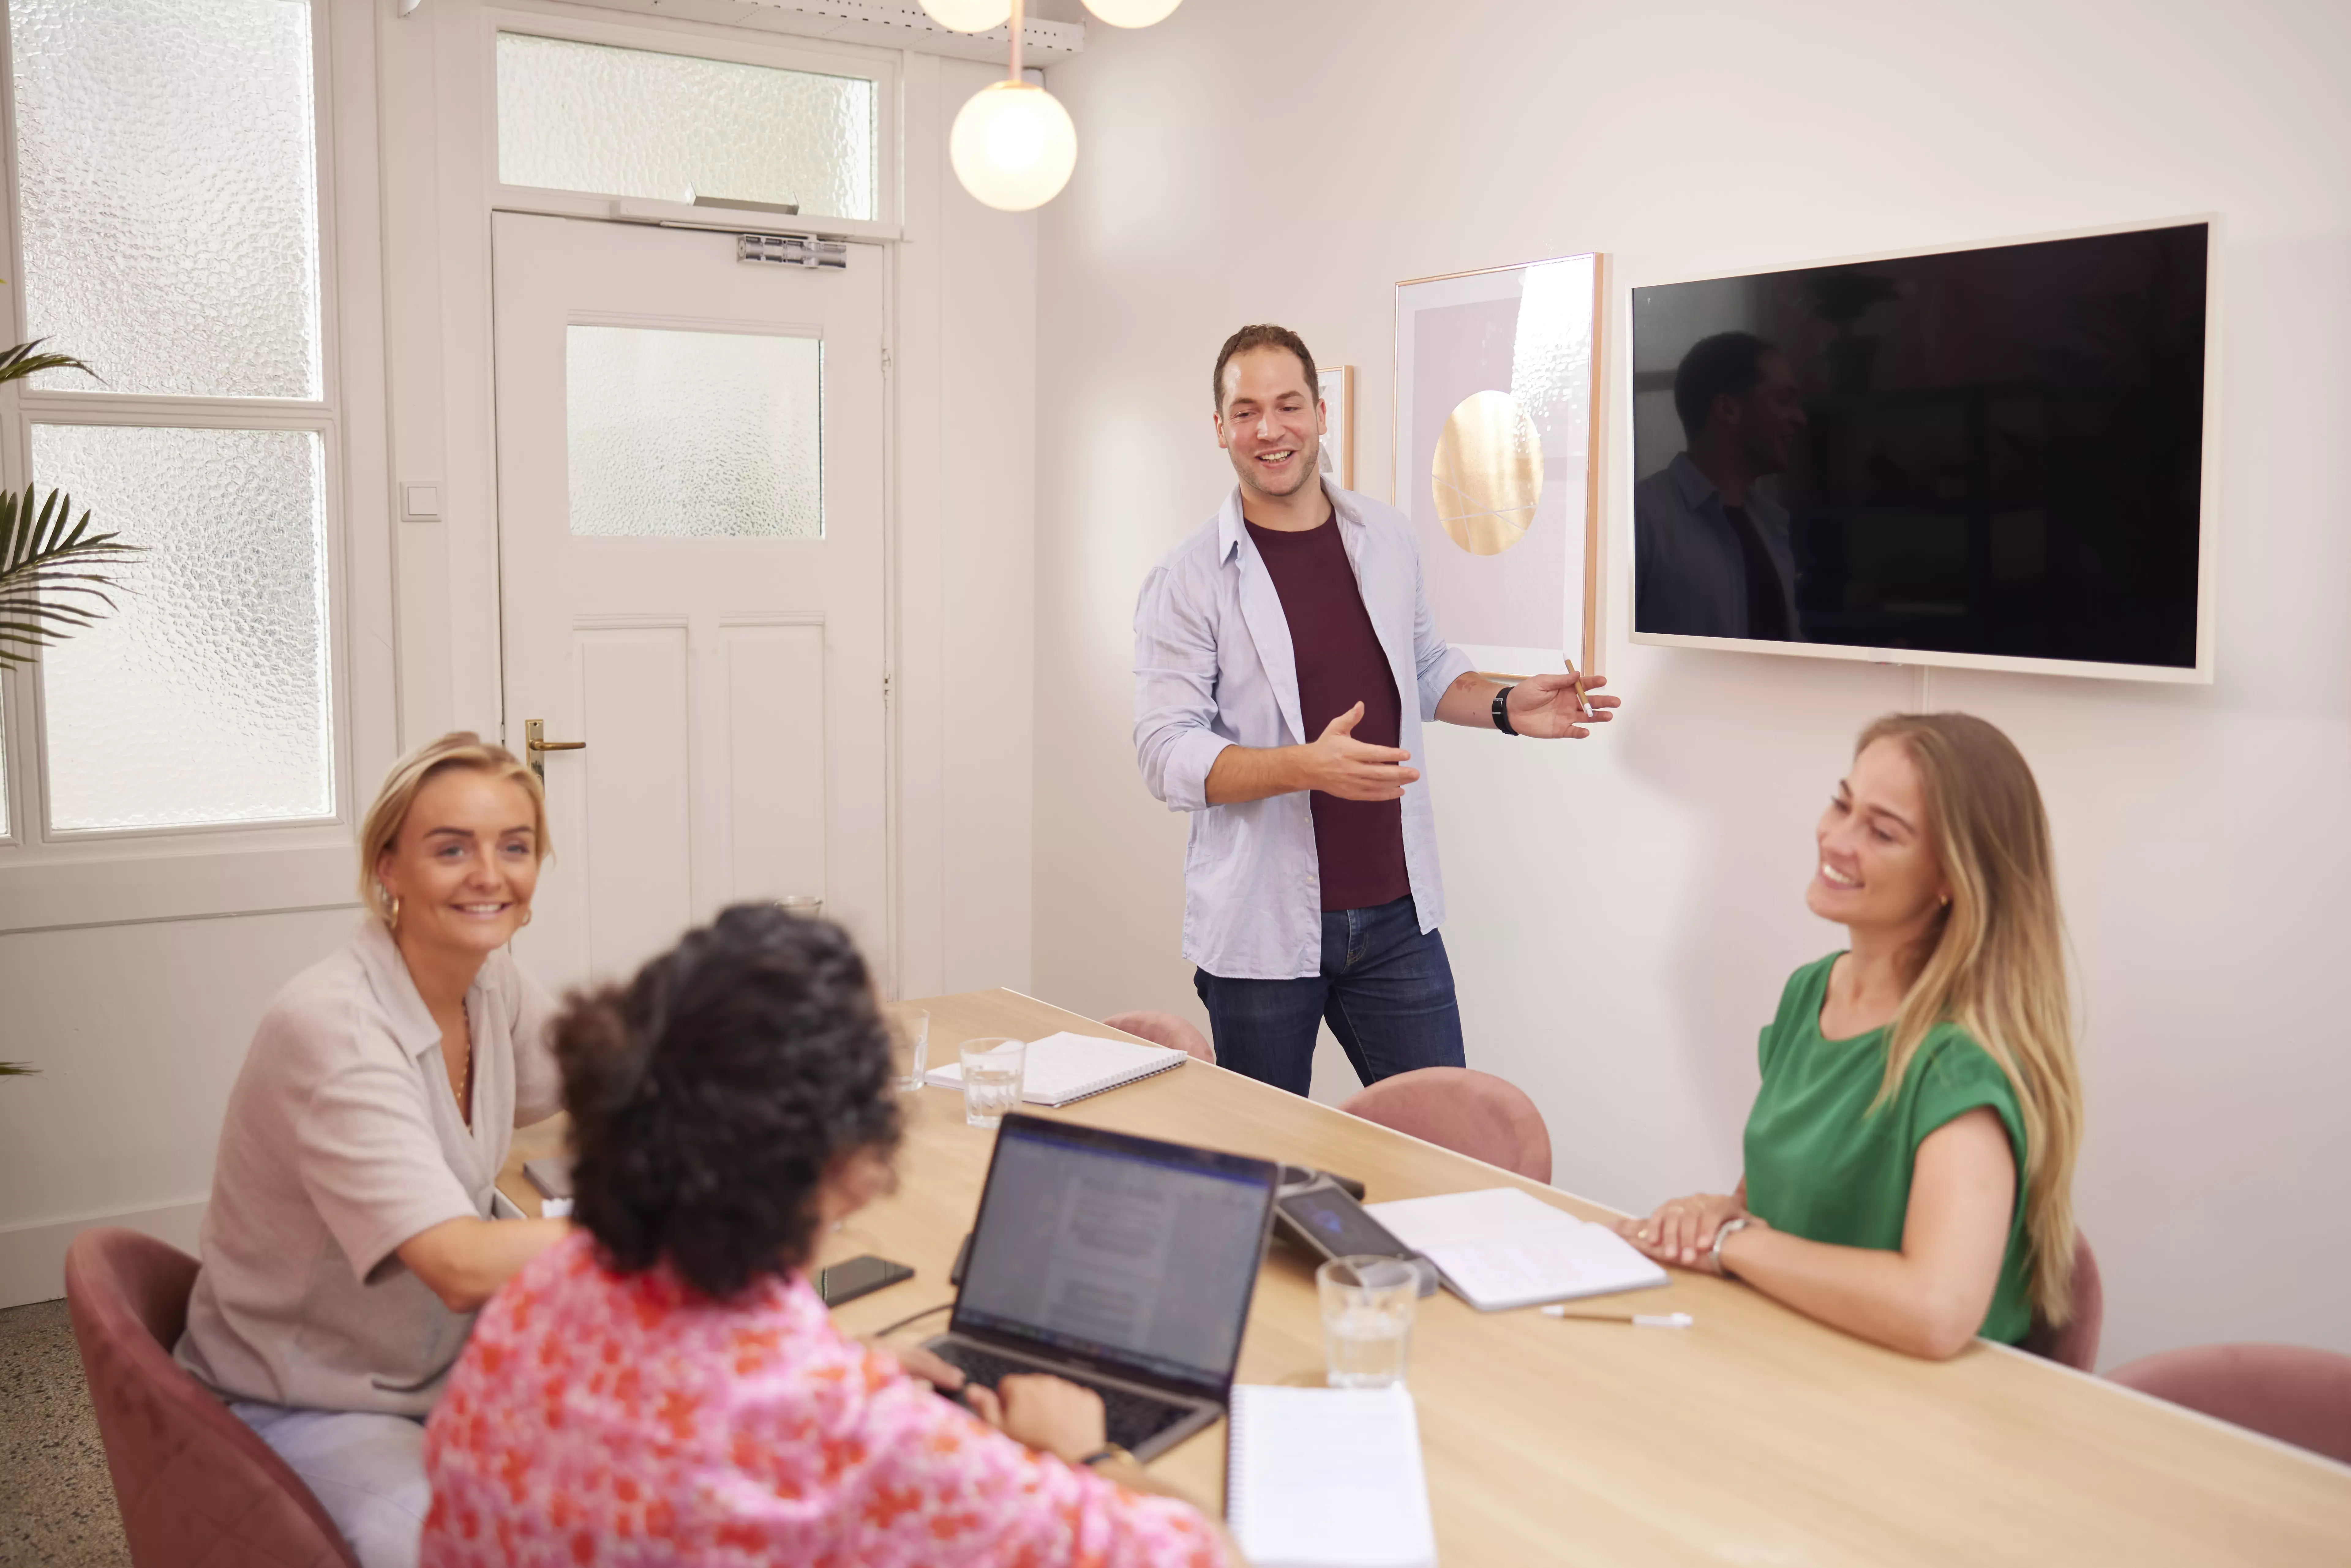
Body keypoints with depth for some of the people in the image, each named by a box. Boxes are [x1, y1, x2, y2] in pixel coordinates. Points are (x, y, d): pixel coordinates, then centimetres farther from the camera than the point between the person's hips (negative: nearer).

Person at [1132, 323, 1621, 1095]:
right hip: (1260, 930, -3)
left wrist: (1506, 706, 2)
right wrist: (1307, 765, -27)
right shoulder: (1187, 581, -8)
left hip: (1394, 916, 4)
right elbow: (1167, 754, -13)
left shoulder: (1386, 538, 7)